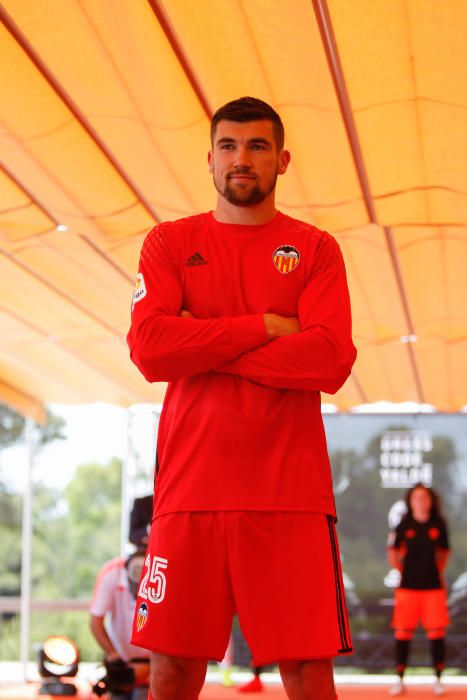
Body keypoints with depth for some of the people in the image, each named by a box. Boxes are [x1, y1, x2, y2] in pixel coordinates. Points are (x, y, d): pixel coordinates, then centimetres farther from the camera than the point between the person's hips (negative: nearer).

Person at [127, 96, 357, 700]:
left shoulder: (315, 249, 8)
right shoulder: (170, 243, 11)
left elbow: (332, 360, -8)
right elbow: (148, 347, -6)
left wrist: (205, 347, -7)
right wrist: (263, 327, -7)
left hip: (291, 493, -1)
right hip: (189, 488, 1)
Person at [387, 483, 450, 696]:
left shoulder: (438, 525, 3)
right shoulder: (404, 526, -1)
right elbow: (392, 552, 10)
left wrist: (439, 571, 7)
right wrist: (402, 571, 4)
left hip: (433, 585, 1)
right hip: (408, 586, -1)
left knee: (436, 632, -2)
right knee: (403, 632, 0)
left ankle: (438, 679, 8)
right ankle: (400, 680, 8)